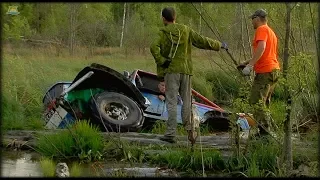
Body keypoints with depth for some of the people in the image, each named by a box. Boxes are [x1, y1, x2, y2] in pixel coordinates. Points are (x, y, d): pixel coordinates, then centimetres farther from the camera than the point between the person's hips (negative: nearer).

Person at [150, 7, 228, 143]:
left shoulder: (163, 33, -5)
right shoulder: (185, 30, 5)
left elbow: (154, 47, -22)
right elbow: (202, 41, 8)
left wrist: (161, 61, -10)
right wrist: (219, 45, 21)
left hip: (171, 70, -3)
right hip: (185, 70, 3)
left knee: (171, 102, -3)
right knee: (186, 101, 14)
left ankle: (170, 133, -7)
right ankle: (189, 128, 14)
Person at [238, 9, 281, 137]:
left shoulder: (262, 29, -6)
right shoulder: (271, 32, 25)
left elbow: (261, 47, -24)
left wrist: (250, 65, -28)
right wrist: (247, 62, 28)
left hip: (265, 72, -10)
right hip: (274, 70, 10)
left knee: (256, 101, -12)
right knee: (264, 103, 14)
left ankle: (265, 131, -18)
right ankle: (264, 131, 13)